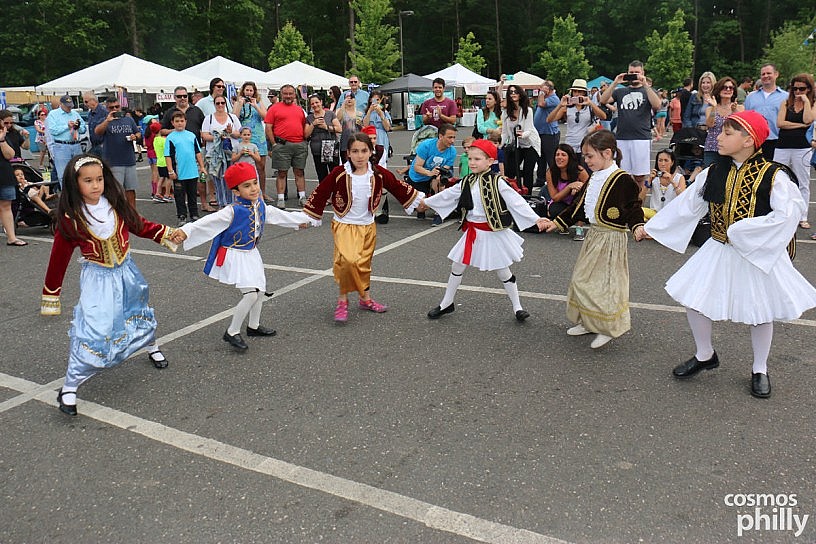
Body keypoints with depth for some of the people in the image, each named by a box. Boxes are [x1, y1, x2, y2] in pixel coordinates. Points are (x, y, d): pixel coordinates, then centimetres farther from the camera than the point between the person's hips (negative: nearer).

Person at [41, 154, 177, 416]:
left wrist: (166, 234, 1)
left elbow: (139, 225, 8)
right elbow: (59, 258, -10)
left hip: (126, 272, 4)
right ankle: (69, 387, -1)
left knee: (138, 312, 23)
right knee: (92, 329, -13)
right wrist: (51, 295, -5)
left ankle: (152, 347, 53)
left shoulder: (116, 204, -10)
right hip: (97, 278, -4)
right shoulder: (71, 218, -18)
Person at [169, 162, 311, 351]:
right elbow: (208, 222, -32)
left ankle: (253, 326, 41)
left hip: (251, 254, 8)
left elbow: (278, 215, 18)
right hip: (235, 256, -8)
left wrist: (300, 220, 32)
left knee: (260, 290, 19)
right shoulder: (232, 211, -23)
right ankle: (232, 332, 0)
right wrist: (185, 231, -46)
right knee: (250, 293, -17)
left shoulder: (260, 206, 0)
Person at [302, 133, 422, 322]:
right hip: (344, 225, -4)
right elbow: (320, 193, -6)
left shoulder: (378, 173, -5)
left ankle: (365, 299, 35)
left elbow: (398, 187, 9)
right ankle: (343, 299, -6)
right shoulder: (339, 174, -14)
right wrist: (309, 218, -2)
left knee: (364, 264, 16)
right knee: (348, 260, -24)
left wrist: (420, 200, 14)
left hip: (368, 226, 4)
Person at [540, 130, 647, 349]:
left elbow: (633, 206, -15)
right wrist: (557, 222, 16)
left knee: (604, 282, -5)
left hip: (611, 238, -9)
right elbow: (579, 204, 16)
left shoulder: (622, 179, -16)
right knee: (582, 278, 15)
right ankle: (588, 322, 30)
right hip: (594, 234, 9)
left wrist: (637, 226, -32)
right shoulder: (594, 178, 10)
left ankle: (608, 327, 11)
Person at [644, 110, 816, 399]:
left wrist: (742, 231, -26)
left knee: (761, 312, 10)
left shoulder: (773, 175, -15)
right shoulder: (714, 172, -1)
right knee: (693, 299, 3)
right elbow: (686, 204, 4)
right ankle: (705, 355, 28)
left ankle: (760, 370, 33)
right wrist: (650, 227, 4)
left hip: (759, 254, -4)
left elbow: (787, 213, -24)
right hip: (718, 251, 4)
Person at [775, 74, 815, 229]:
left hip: (802, 148, -1)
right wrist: (801, 125, -9)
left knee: (803, 184, 4)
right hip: (782, 146, 1)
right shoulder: (786, 103, 9)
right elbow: (780, 123, -4)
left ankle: (802, 217, 11)